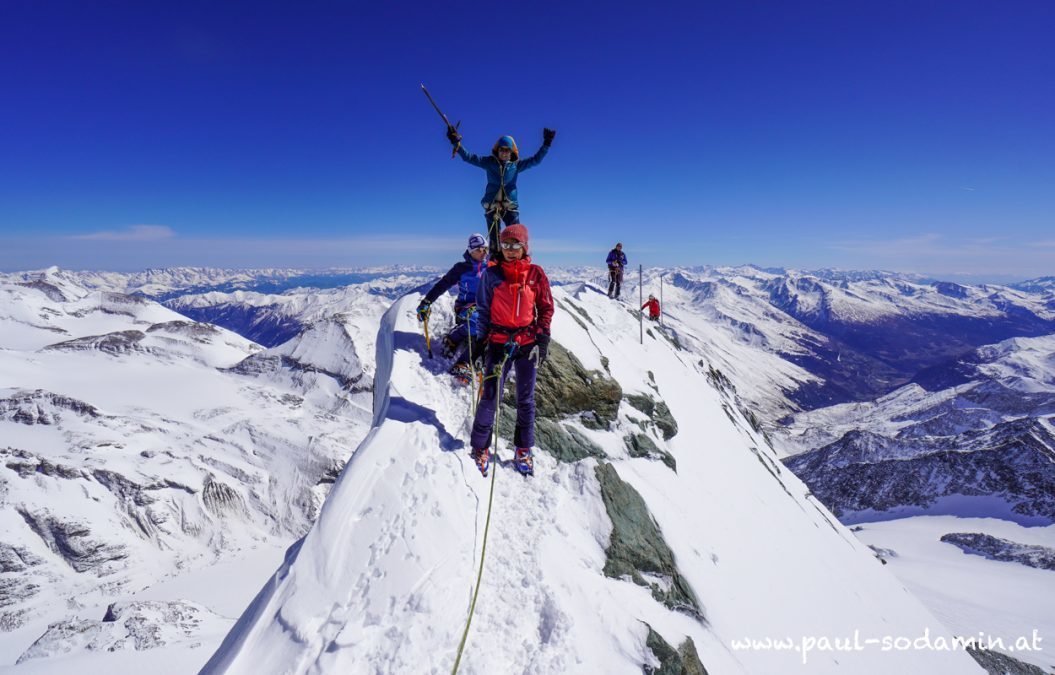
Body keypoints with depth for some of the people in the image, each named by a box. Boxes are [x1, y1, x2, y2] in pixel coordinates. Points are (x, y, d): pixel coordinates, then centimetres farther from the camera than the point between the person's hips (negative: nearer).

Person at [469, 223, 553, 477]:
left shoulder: (536, 273, 1)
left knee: (526, 399, 10)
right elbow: (482, 309, 3)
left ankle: (523, 450, 24)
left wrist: (543, 338, -2)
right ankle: (481, 449, 15)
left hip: (528, 343, 2)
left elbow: (546, 307, 6)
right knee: (490, 397, -1)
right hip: (499, 343, -1)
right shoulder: (492, 274, -1)